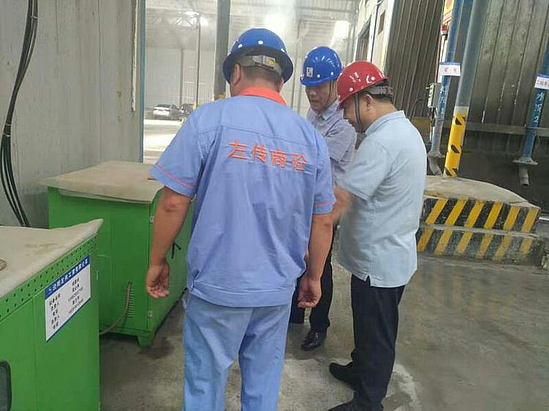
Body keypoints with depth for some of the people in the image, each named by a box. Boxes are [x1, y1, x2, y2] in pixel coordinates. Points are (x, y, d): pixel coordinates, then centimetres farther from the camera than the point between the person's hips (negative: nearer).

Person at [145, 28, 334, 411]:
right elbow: (322, 222, 5)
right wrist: (314, 277, 18)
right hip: (278, 287, 4)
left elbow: (173, 203, -11)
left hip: (218, 285, -3)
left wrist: (158, 262, 5)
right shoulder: (311, 137, 0)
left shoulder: (210, 118, -11)